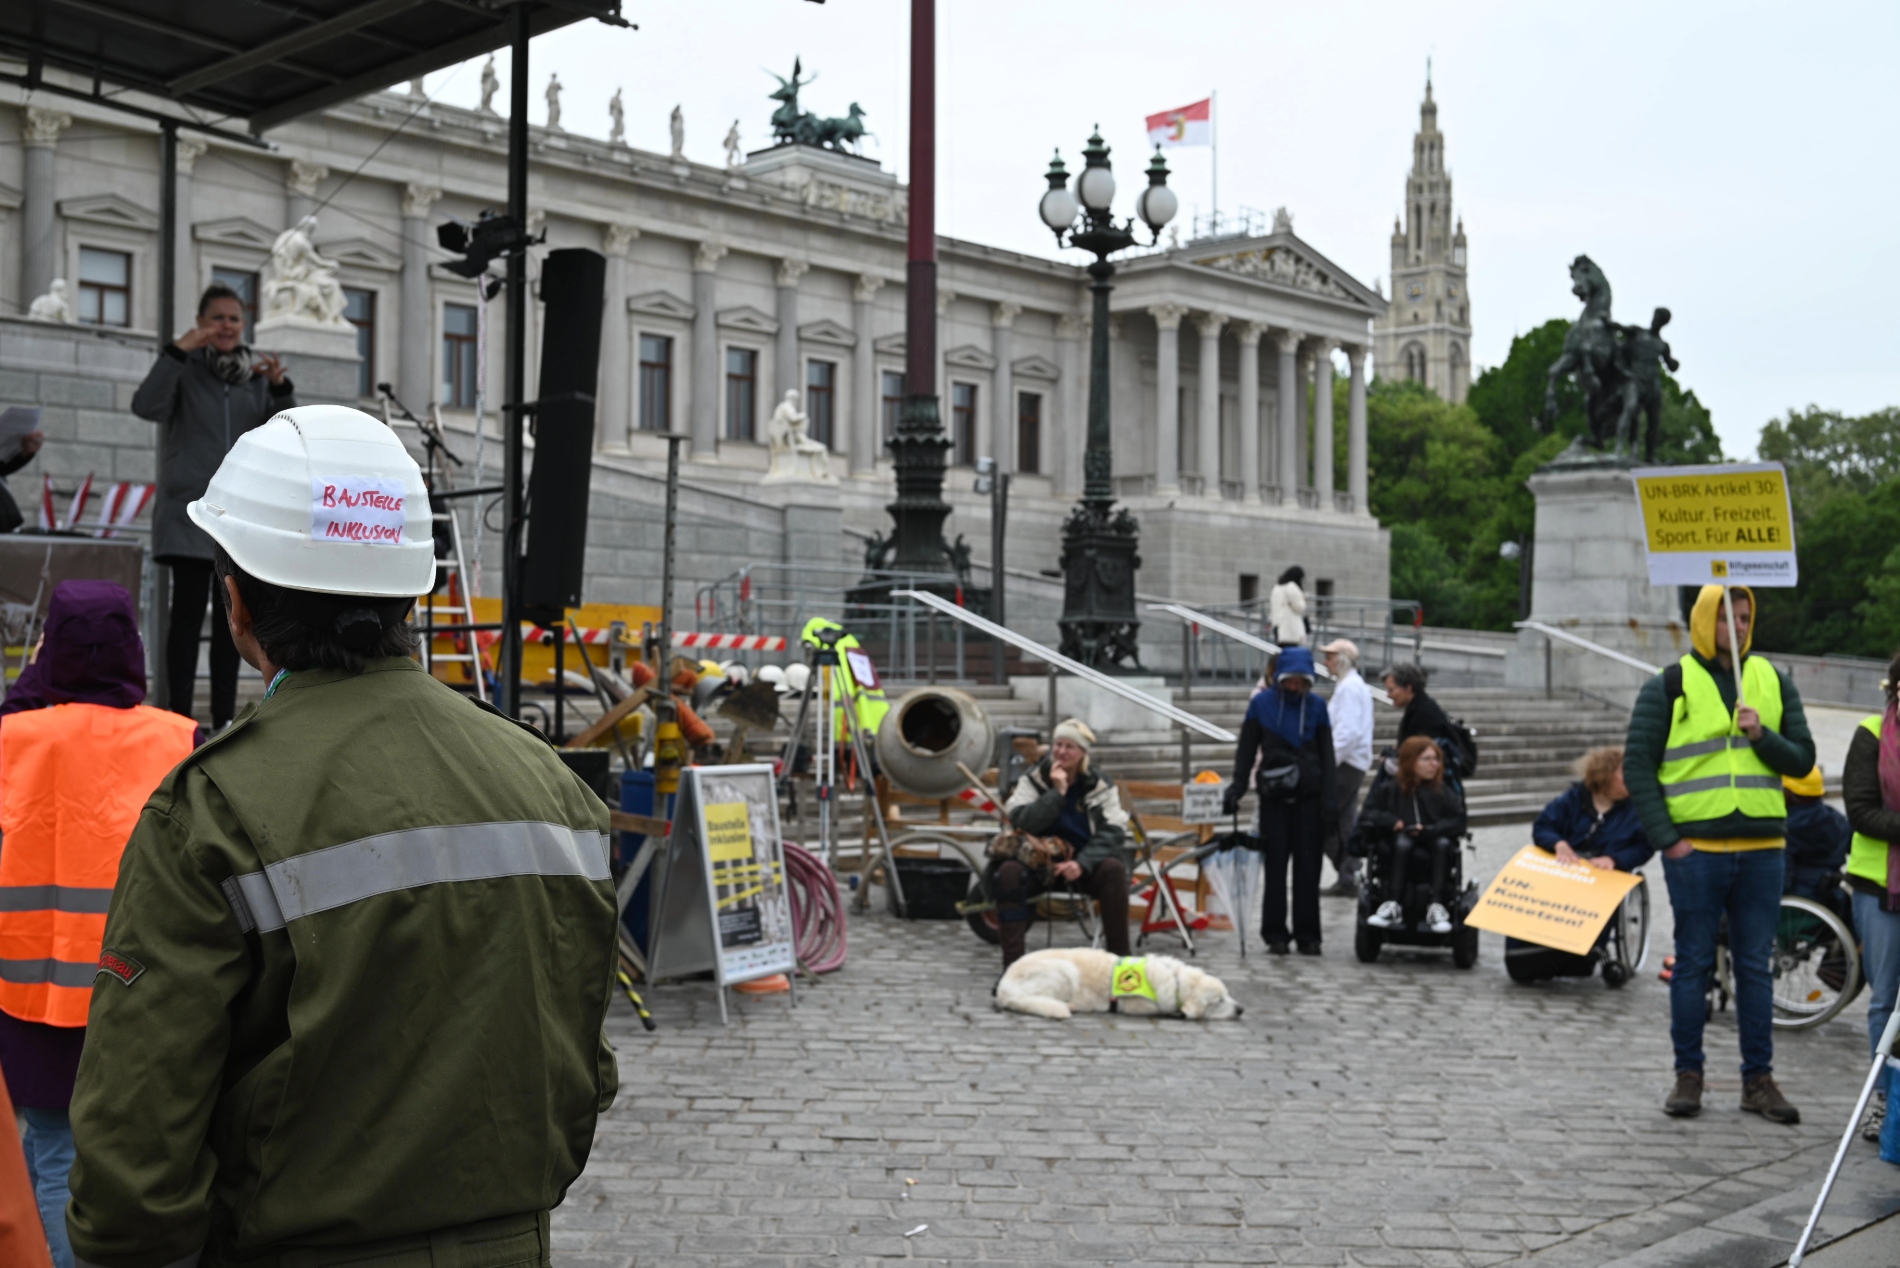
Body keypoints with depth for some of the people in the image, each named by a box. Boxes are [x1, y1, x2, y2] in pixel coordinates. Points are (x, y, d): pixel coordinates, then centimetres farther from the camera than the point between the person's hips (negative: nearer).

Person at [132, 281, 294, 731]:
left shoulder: (255, 375, 12)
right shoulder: (185, 369, 2)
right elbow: (147, 406, -15)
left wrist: (280, 386, -12)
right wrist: (176, 352, -20)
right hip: (190, 508, -4)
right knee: (188, 611, -7)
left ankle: (224, 718, 11)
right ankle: (180, 716, -5)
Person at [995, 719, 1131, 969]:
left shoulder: (1100, 786, 0)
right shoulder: (1033, 780, 0)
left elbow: (1113, 833, -12)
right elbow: (1022, 821, -17)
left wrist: (1081, 863, -27)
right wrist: (1057, 791, -21)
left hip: (1083, 866, 0)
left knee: (1113, 869, -32)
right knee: (1008, 872, -31)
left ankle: (1120, 957, -24)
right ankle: (1012, 964, -30)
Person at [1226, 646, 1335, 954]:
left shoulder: (1317, 706, 5)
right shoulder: (1261, 704, 2)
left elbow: (1326, 756, 6)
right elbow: (1247, 750, 6)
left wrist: (1328, 801, 0)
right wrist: (1237, 787, -2)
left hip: (1309, 796, 1)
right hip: (1274, 796, -1)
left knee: (1308, 866, 1)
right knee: (1276, 865, 1)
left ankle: (1308, 935, 9)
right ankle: (1275, 934, 8)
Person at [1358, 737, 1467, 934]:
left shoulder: (1444, 792, 7)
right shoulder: (1389, 789, 6)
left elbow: (1458, 823, -2)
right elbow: (1366, 816, 2)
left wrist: (1429, 830, -17)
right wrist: (1391, 821, -16)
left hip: (1432, 842, 1)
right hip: (1397, 851, -1)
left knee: (1443, 843, -31)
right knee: (1403, 841, -34)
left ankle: (1436, 907, -39)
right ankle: (1393, 906, -42)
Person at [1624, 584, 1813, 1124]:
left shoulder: (1774, 682, 12)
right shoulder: (1668, 687, 1)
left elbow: (1802, 760, 12)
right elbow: (1637, 765, -1)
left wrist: (1763, 736, -9)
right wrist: (1665, 838, -8)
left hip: (1762, 849, 3)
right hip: (1695, 850, -3)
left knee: (1756, 965, 7)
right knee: (1694, 963, 2)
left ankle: (1759, 1079, 14)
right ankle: (1688, 1074, 12)